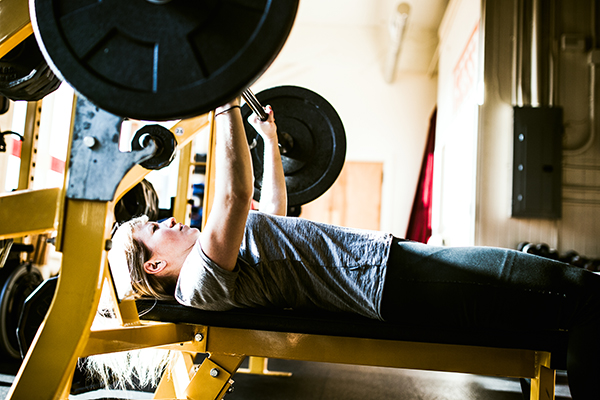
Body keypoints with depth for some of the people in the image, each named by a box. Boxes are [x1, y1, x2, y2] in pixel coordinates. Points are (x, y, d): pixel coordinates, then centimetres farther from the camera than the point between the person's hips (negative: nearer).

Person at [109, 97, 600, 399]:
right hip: (391, 282, -10)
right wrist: (226, 102, -23)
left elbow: (272, 210, 31)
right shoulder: (202, 279, -12)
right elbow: (235, 194, -28)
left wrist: (270, 138, 33)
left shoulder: (209, 264, 19)